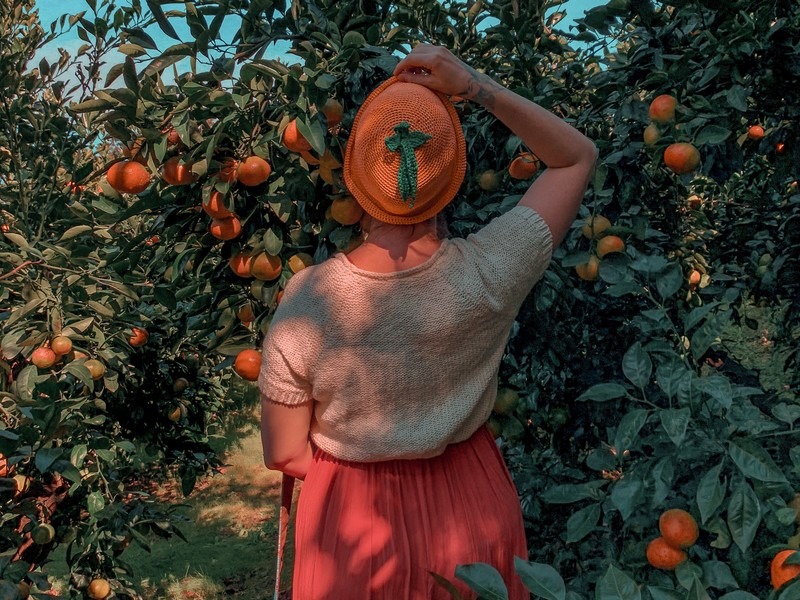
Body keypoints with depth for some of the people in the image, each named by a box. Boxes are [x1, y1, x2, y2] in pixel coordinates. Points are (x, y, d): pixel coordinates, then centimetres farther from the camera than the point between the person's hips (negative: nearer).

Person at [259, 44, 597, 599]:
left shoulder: (303, 305, -26)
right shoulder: (488, 276, -26)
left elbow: (284, 455, -12)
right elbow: (579, 157, -11)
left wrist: (355, 469, 6)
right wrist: (474, 86, -14)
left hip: (352, 521, 0)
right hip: (470, 509, 1)